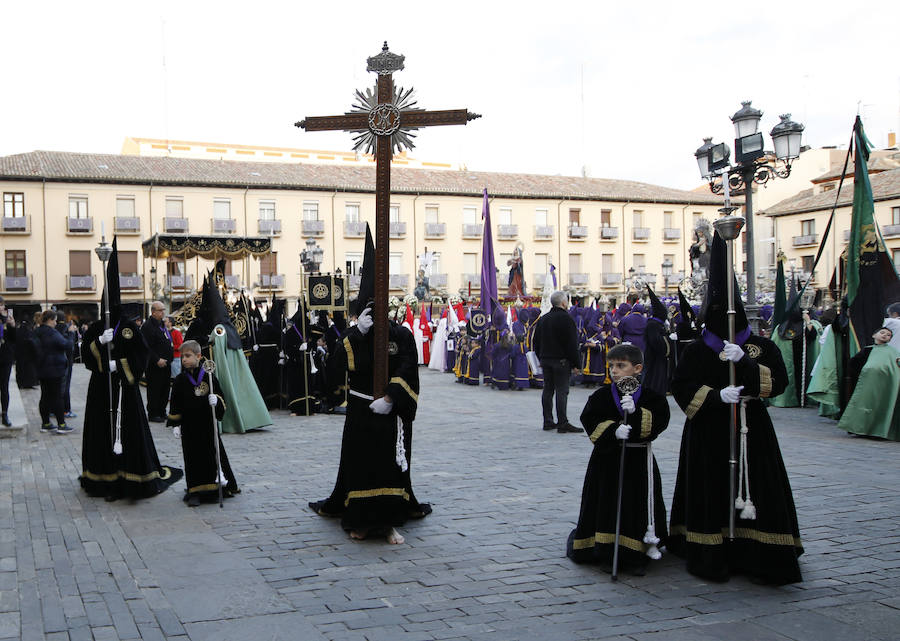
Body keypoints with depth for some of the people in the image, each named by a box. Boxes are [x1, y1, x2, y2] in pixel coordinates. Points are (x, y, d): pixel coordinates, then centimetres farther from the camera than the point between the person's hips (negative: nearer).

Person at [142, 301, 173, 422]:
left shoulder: (162, 324, 16)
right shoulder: (147, 326, -14)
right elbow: (146, 347, -20)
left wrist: (169, 358, 17)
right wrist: (157, 360, -22)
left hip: (166, 364, 9)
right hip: (155, 366, -9)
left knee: (165, 389, 13)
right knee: (154, 390, -1)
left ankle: (161, 412, 24)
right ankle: (153, 414, 7)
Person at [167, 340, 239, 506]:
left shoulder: (209, 377, -2)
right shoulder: (180, 380, 0)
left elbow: (220, 397, 5)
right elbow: (175, 405, 4)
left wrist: (216, 401, -18)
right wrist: (175, 424, 0)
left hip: (208, 424, 0)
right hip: (189, 426, 0)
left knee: (214, 453, 7)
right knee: (193, 458, 4)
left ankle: (221, 482, 21)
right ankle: (195, 492, 12)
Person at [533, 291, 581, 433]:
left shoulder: (543, 319, 12)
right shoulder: (566, 319, -11)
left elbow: (536, 342, 17)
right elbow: (572, 344, -13)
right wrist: (575, 363, -9)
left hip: (545, 360, 7)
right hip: (561, 360, -7)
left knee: (548, 389, 10)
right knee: (562, 390, -7)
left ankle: (548, 421, 13)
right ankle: (562, 423, -9)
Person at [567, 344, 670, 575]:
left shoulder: (650, 397, 0)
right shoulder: (602, 395, 1)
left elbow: (659, 421, -11)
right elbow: (590, 420, -9)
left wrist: (636, 413, -25)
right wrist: (613, 430, -23)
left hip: (638, 460, 0)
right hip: (607, 460, 0)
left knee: (637, 506, 1)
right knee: (607, 505, 2)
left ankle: (635, 556, 13)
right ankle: (607, 553, 15)